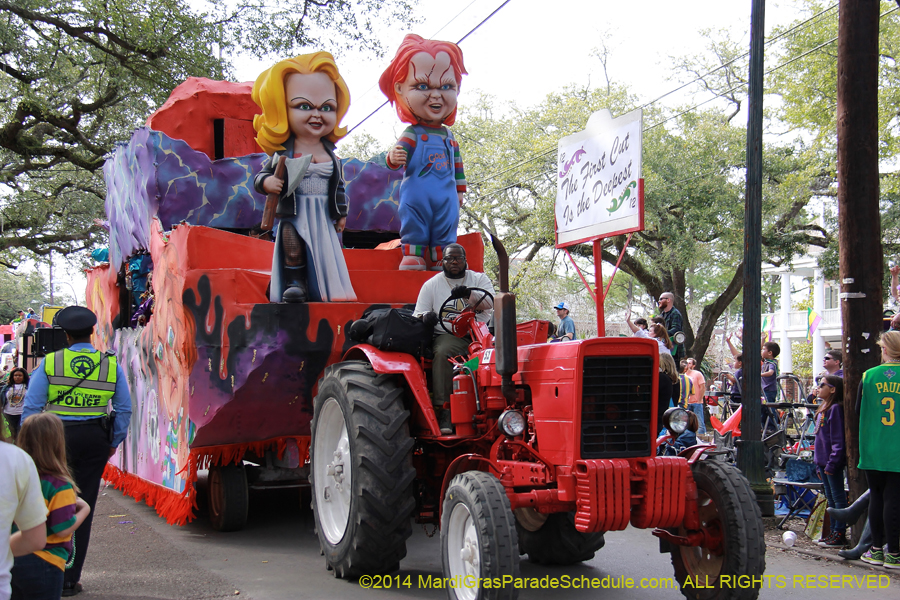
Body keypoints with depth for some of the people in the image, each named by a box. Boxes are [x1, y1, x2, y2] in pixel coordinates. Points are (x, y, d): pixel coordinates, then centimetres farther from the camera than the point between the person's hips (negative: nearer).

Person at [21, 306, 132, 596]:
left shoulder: (49, 363, -1)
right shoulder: (111, 364, 3)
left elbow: (31, 407, -2)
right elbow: (124, 408, 6)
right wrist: (115, 441, 17)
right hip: (94, 440, 1)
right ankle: (69, 579, 11)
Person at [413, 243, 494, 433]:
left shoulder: (479, 279, 15)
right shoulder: (431, 285, 14)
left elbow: (490, 302, -5)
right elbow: (418, 315, 9)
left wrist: (468, 294, -24)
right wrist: (426, 317, -17)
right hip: (448, 335, -1)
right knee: (442, 353, -35)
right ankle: (443, 410, -36)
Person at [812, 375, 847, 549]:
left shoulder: (835, 409, -14)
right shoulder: (823, 408, 15)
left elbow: (838, 440, -19)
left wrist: (831, 463, -22)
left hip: (832, 461, -10)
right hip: (823, 461, 10)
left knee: (838, 497, -4)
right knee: (830, 498, 13)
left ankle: (840, 535, 0)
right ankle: (834, 533, 19)